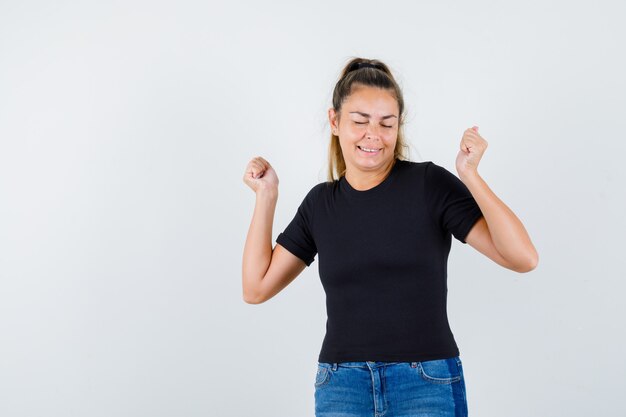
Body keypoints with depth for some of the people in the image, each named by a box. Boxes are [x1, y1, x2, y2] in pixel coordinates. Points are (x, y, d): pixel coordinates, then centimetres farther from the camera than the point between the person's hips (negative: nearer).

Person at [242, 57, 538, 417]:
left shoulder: (431, 184, -4)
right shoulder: (321, 202, 8)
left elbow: (523, 259, -11)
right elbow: (257, 288, 9)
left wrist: (470, 175, -18)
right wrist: (266, 196, 6)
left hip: (429, 386, -3)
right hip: (341, 387, 3)